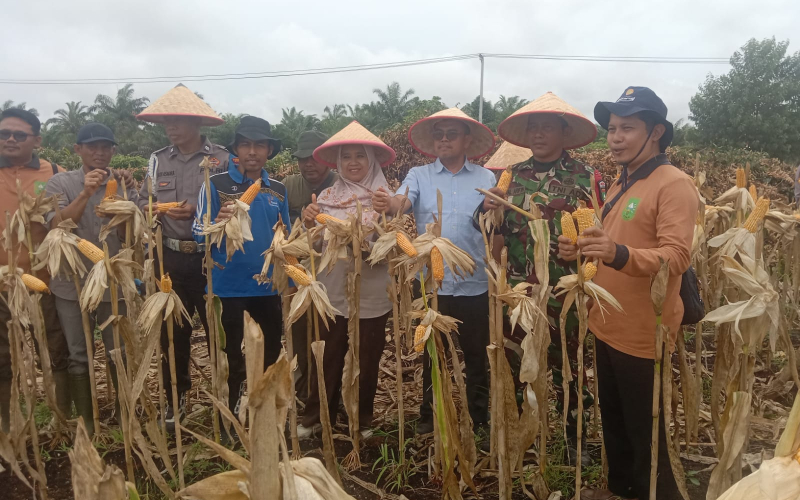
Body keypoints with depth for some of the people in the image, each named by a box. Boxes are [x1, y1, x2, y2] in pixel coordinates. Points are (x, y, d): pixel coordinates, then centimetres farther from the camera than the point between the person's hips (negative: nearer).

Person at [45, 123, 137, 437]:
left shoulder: (124, 184, 3)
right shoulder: (60, 183, 0)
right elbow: (57, 226, -13)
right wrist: (86, 193, -25)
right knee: (78, 356, 8)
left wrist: (126, 193, -19)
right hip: (72, 283, 0)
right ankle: (85, 421, 22)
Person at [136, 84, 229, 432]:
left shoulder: (221, 159, -4)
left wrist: (198, 212, -20)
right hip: (170, 258, 4)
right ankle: (175, 397, 28)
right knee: (173, 330, 12)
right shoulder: (157, 160, 8)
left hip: (210, 257, -3)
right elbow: (143, 202, 10)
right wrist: (149, 209, -12)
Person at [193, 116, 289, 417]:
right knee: (231, 352, 9)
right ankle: (232, 410, 28)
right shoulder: (216, 184, -8)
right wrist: (218, 224, -31)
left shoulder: (278, 190, 5)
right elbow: (200, 234, -10)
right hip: (229, 283, -4)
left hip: (268, 282, 5)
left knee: (275, 343, 19)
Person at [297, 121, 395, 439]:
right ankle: (315, 418, 29)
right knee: (327, 360, 10)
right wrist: (309, 224, -17)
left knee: (366, 362, 13)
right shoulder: (328, 196, 2)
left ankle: (362, 422, 32)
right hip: (332, 293, 1)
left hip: (372, 296, -1)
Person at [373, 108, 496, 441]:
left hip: (474, 285, 0)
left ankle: (479, 420, 32)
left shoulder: (486, 179, 4)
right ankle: (428, 418, 32)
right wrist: (389, 204, -38)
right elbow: (404, 202, -17)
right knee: (432, 355, 14)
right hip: (432, 283, 0)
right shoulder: (419, 175, 3)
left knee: (476, 356, 13)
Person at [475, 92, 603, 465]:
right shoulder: (512, 176, 7)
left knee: (568, 368, 11)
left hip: (566, 295, -3)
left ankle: (575, 440, 31)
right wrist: (487, 210, -9)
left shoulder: (587, 177, -2)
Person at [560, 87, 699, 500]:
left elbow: (677, 257, -26)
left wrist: (618, 254, -42)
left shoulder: (674, 184, -16)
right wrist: (583, 250, 1)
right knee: (612, 422, 23)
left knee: (646, 436, 7)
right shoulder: (621, 183, 12)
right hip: (607, 327, 9)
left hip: (643, 335, -9)